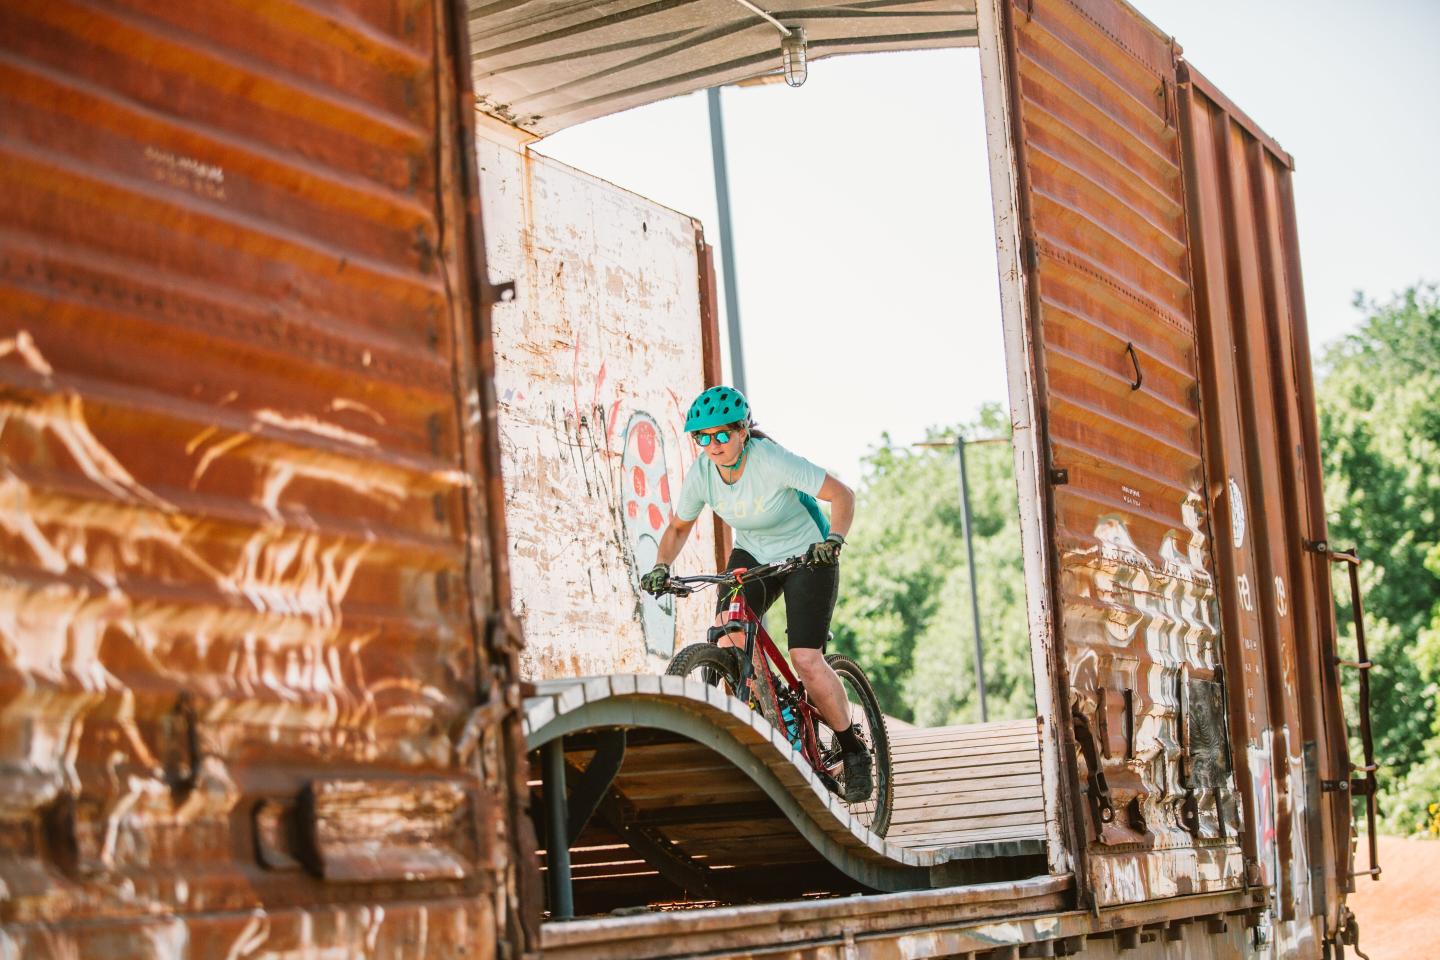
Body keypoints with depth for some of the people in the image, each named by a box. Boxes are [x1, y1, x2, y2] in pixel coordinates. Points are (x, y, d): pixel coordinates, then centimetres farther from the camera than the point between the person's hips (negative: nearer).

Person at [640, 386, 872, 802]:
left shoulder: (773, 461, -29)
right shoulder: (701, 474, -15)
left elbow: (842, 494, -24)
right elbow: (678, 526, 3)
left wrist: (834, 540, -40)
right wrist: (661, 568, -14)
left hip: (806, 557, -5)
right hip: (752, 556, 5)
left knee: (806, 660, -16)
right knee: (727, 635, -25)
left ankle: (853, 751, 3)